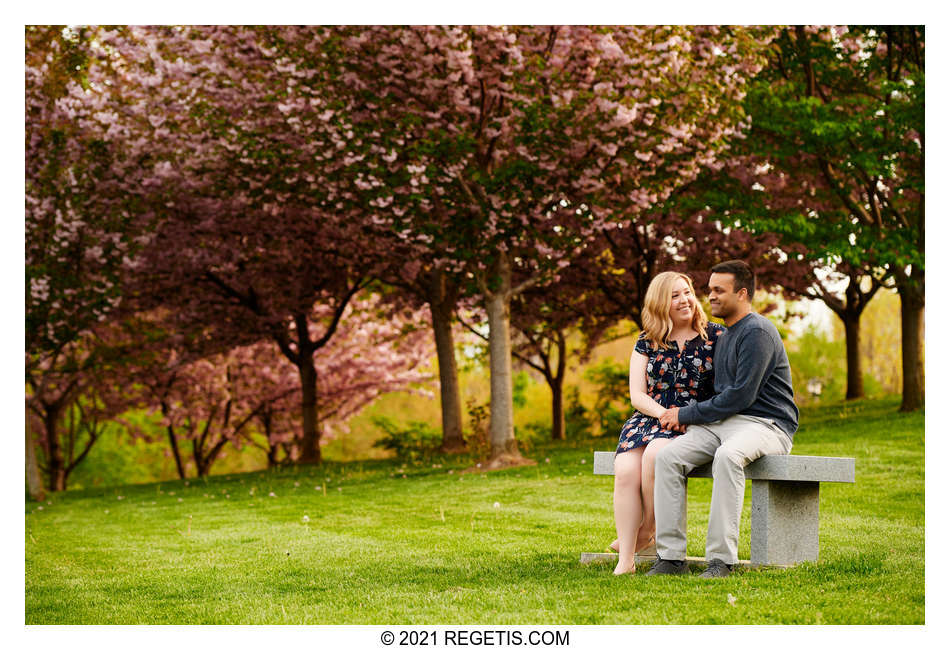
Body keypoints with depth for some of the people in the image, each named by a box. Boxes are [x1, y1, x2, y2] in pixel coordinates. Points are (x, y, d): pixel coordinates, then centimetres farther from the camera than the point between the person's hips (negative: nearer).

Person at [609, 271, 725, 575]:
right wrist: (665, 414, -12)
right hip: (649, 418, 3)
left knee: (655, 454, -35)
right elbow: (637, 394, 7)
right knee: (625, 471, -27)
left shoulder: (715, 336, 4)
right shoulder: (647, 342, 11)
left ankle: (647, 531, -12)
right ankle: (626, 559, -25)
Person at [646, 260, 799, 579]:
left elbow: (742, 395, -18)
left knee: (727, 456, -40)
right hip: (722, 421, 8)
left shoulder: (757, 332, -11)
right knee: (668, 455, -17)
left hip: (766, 424, -8)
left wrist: (688, 414, -11)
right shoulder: (723, 334, 19)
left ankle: (721, 558, -36)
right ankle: (671, 555, -19)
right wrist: (686, 413, 5)